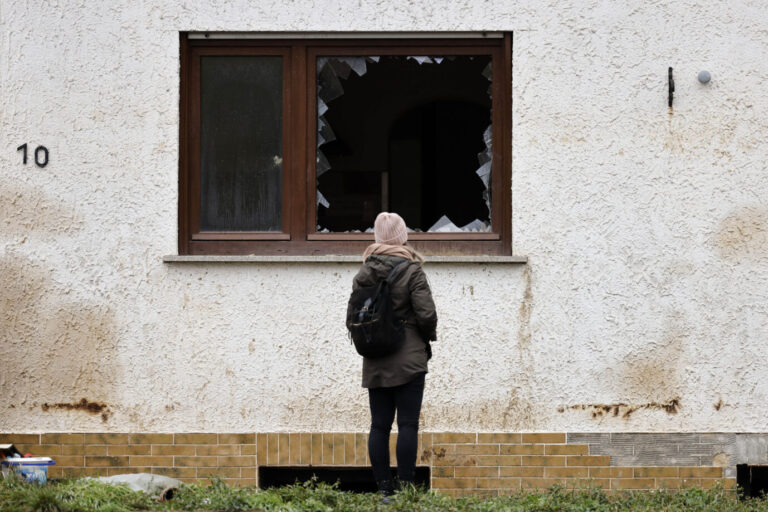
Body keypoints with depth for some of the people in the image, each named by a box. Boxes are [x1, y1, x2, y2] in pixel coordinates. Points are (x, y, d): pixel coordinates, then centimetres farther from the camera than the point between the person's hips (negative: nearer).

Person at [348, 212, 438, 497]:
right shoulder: (412, 272, -8)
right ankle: (405, 487, -7)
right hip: (408, 361, -4)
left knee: (379, 425, 6)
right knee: (408, 424, -3)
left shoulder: (363, 274, 5)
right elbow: (427, 314, -12)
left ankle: (383, 489, 5)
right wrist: (426, 339, 7)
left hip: (375, 365, 4)